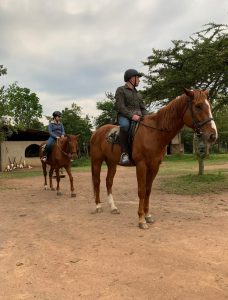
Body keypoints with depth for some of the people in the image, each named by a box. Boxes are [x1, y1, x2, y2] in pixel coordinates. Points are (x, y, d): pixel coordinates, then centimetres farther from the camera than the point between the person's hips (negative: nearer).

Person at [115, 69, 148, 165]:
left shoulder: (137, 93, 25)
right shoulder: (121, 90, 4)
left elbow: (143, 108, 22)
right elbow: (120, 106, -10)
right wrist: (131, 115, -23)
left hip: (138, 118, 7)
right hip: (124, 117, -7)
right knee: (125, 125, -40)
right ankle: (124, 153, -36)